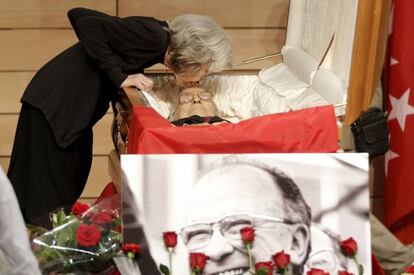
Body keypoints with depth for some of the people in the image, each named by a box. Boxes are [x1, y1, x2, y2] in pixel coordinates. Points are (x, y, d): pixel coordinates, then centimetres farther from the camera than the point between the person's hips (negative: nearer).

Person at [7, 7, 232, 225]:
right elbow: (87, 23, -25)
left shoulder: (153, 36, 8)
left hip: (72, 108, 9)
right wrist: (119, 76, -22)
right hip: (54, 106, -9)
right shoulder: (152, 37, -19)